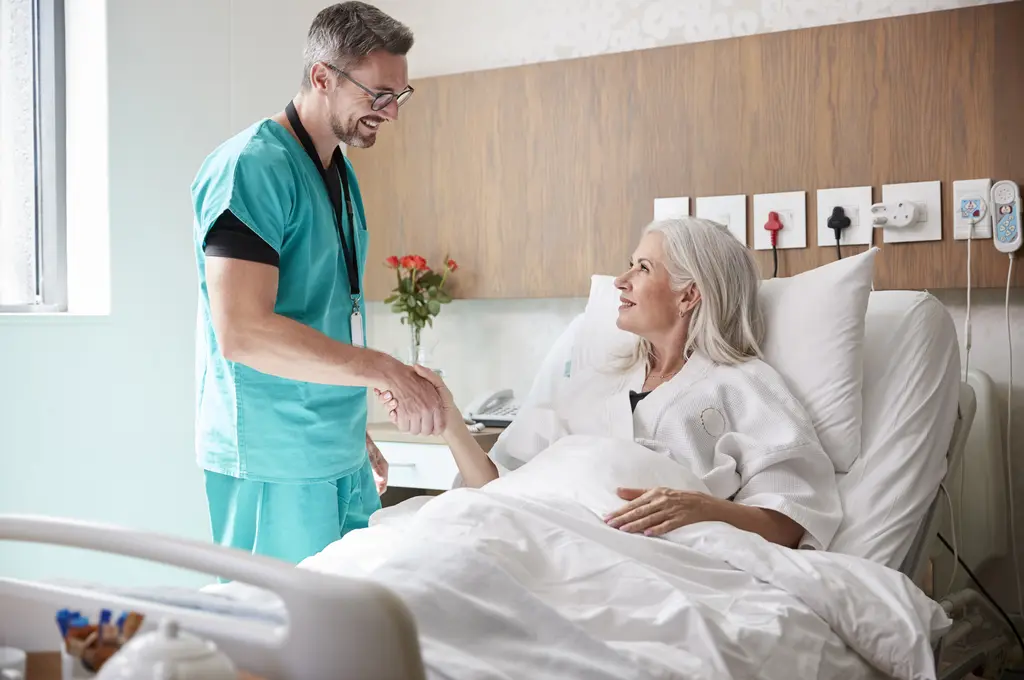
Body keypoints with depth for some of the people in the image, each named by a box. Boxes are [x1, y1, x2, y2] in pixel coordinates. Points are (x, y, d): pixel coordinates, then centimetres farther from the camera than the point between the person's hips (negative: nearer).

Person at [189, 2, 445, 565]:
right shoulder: (252, 166, -15)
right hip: (273, 464, -8)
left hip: (343, 458, 9)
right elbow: (241, 332, -24)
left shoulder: (340, 174, 14)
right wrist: (386, 371, -24)